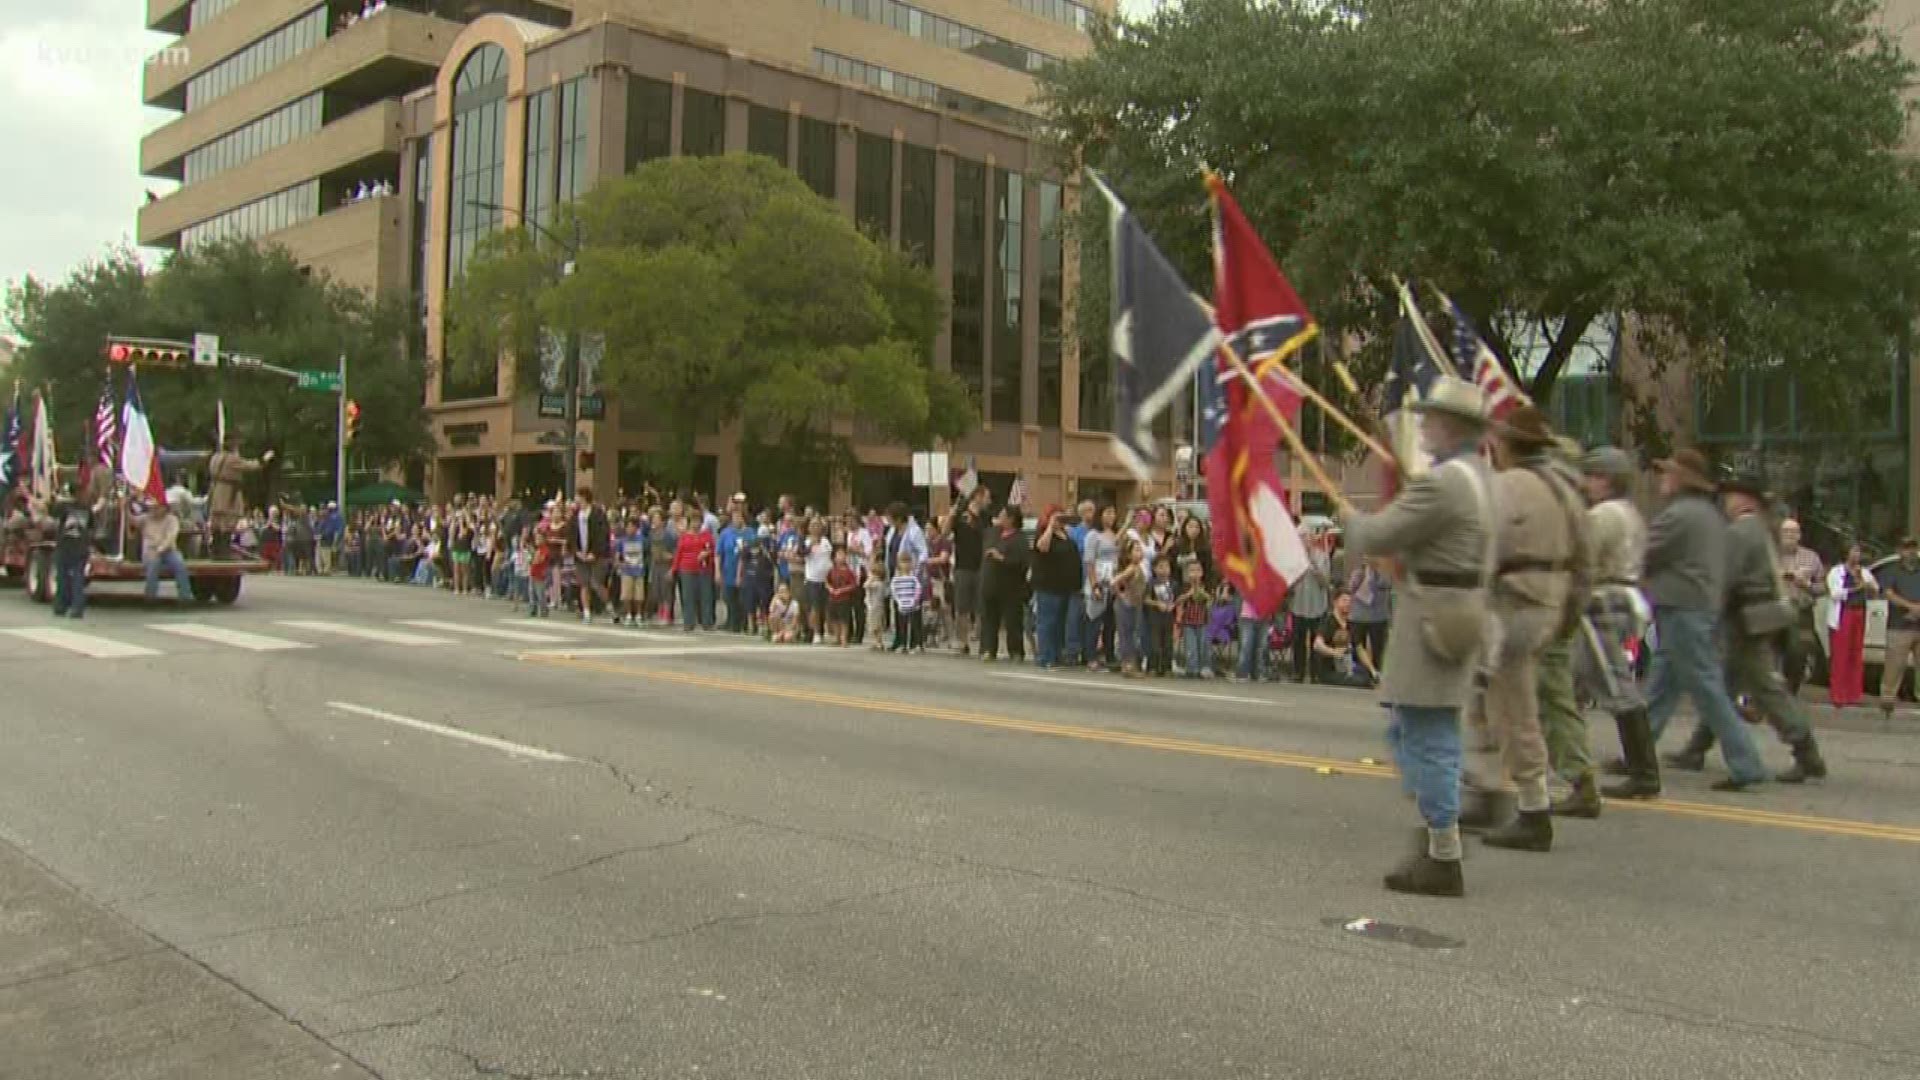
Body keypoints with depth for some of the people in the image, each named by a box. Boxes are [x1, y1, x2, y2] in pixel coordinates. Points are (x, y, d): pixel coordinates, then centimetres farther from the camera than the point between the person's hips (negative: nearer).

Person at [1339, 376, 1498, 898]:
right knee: (1408, 732, 19)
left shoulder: (1441, 482, -19)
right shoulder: (1481, 477, 14)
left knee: (1427, 739, -3)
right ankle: (1440, 831, 26)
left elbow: (1377, 538, -16)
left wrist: (1352, 519, 4)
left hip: (1434, 615, -10)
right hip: (1461, 612, 10)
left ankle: (1443, 861, 3)